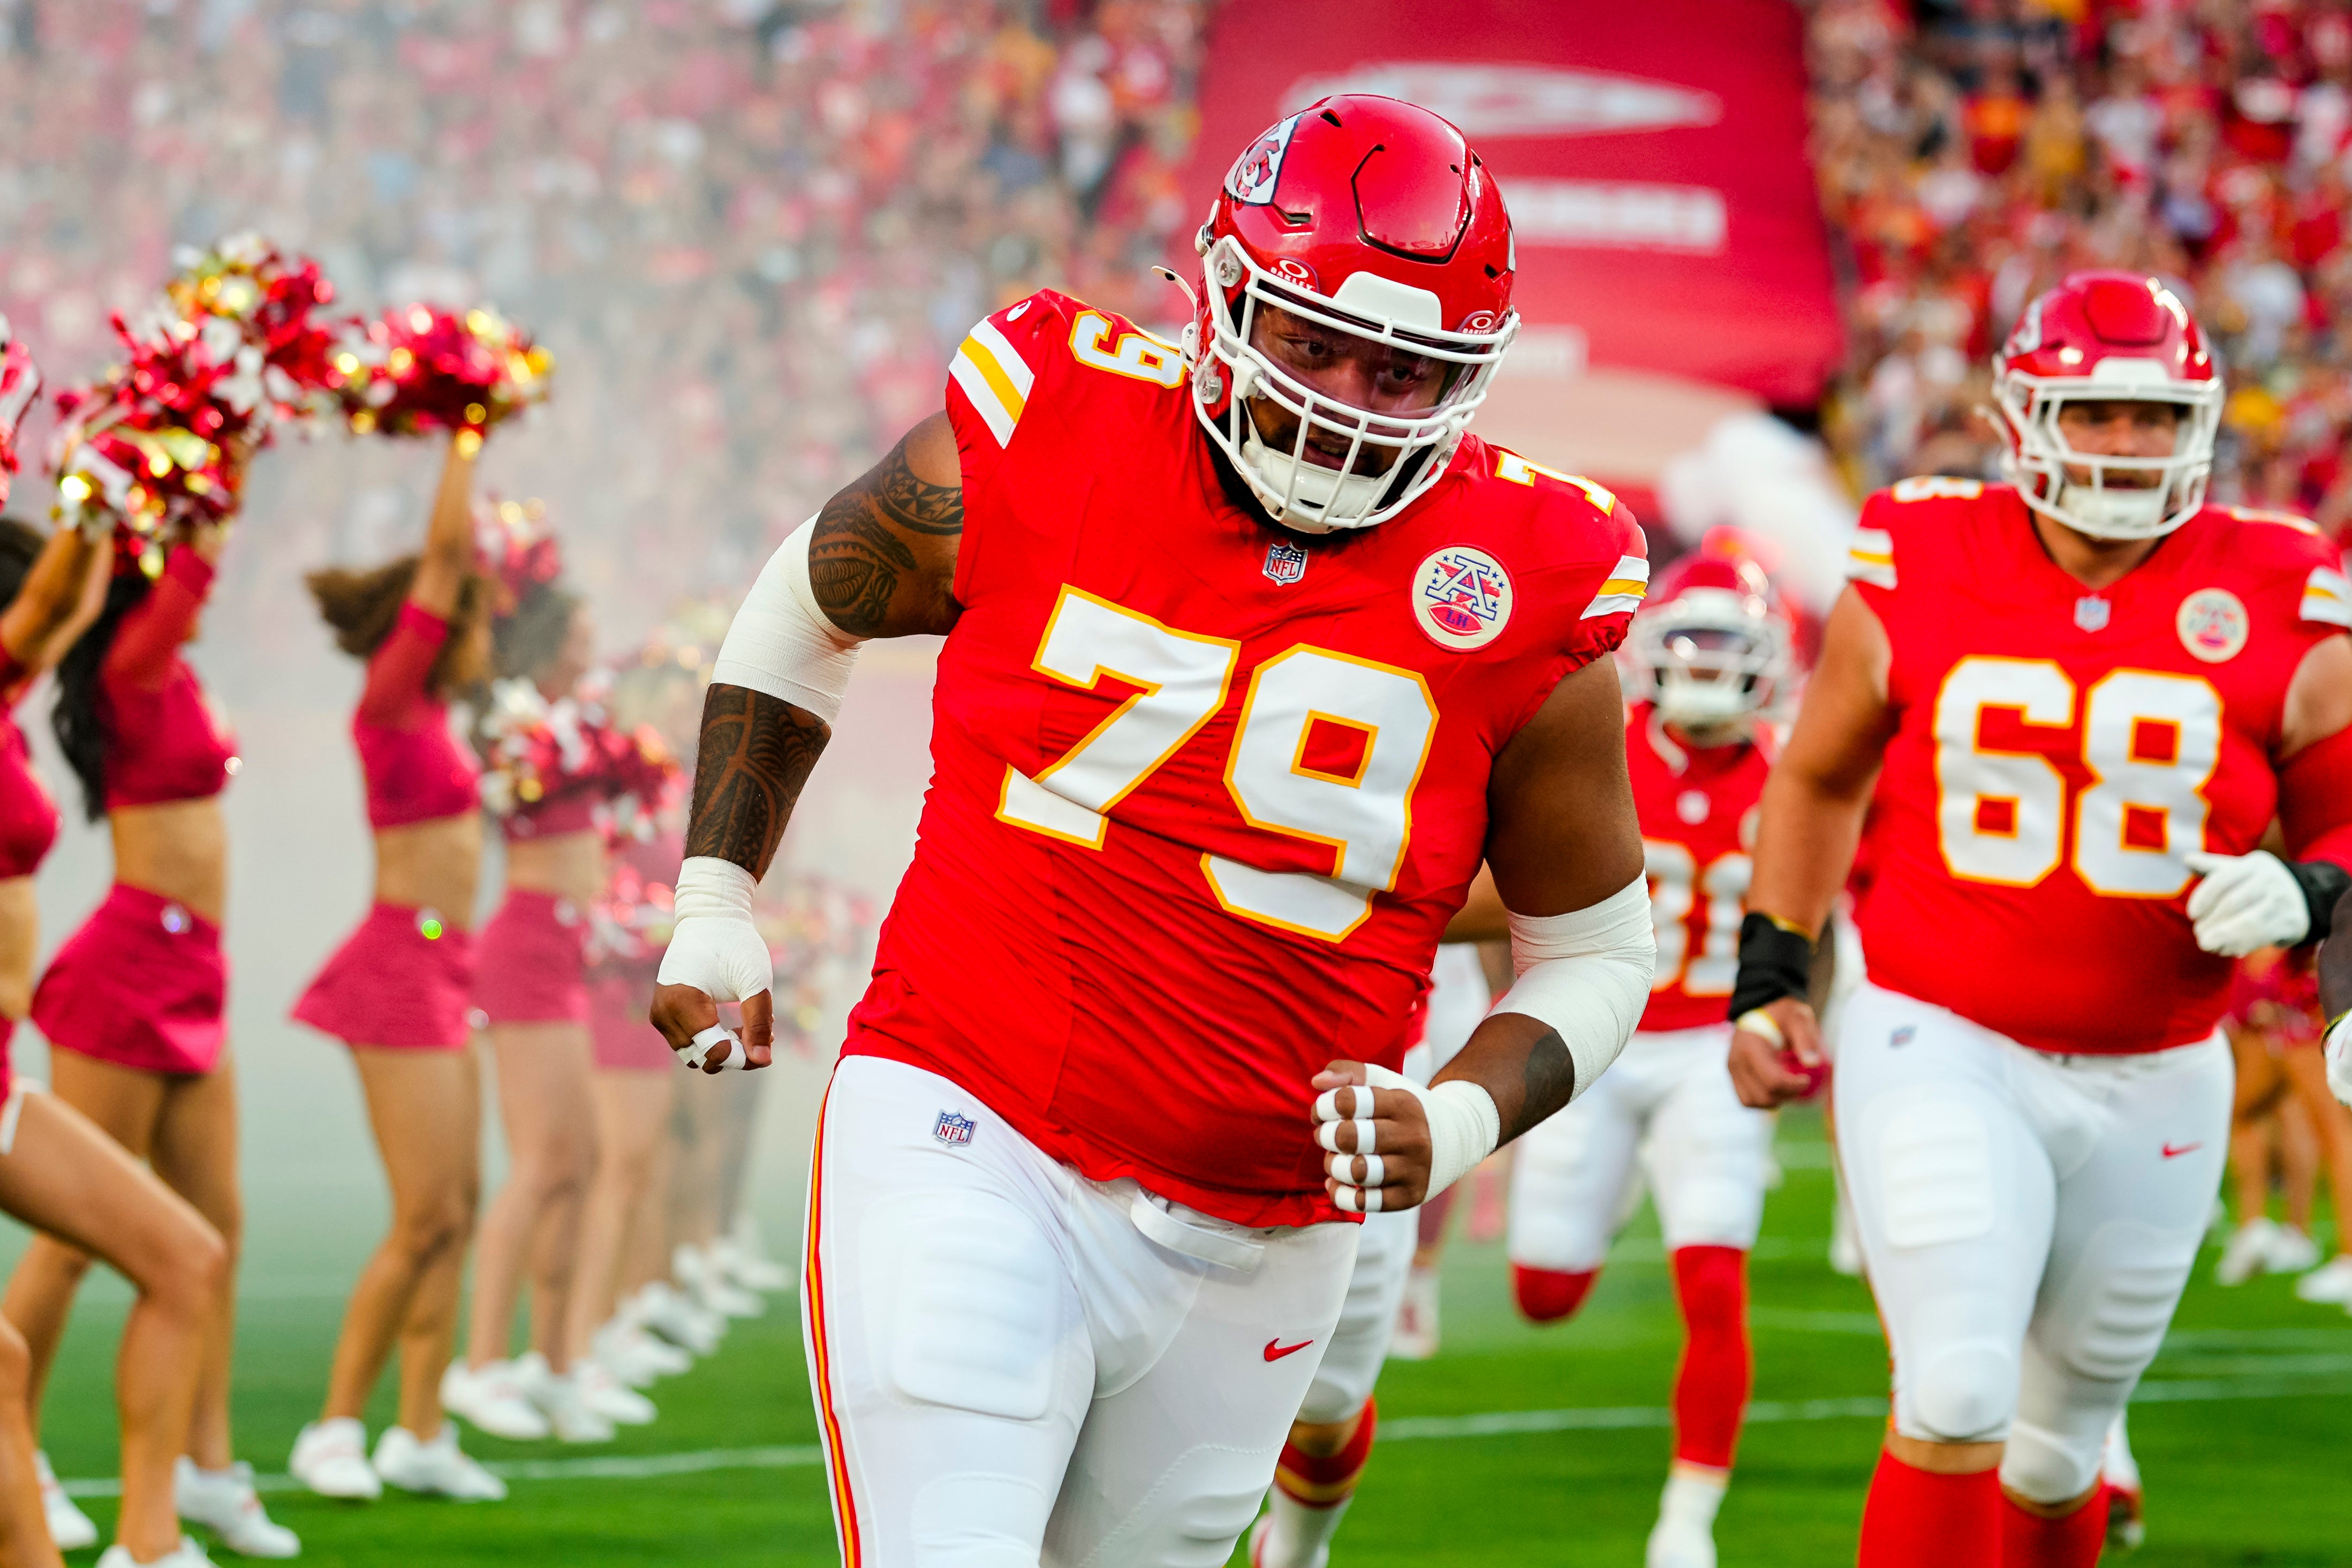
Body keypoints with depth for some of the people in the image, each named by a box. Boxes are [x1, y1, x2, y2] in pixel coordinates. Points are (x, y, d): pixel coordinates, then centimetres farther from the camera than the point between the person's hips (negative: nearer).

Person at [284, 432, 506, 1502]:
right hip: (400, 969, -10)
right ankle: (335, 1430, -3)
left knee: (457, 1212, 9)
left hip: (438, 974, 10)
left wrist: (471, 445, 23)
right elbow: (445, 554, -15)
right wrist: (462, 439, -10)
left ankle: (421, 1433, 12)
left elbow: (458, 555, 25)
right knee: (424, 1218, -10)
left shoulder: (429, 711, 12)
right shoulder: (389, 700, -11)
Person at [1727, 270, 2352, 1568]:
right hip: (1940, 1051, -2)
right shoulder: (1915, 578, -4)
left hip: (2153, 1088, 2)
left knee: (2057, 1445, 15)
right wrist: (1768, 981, 6)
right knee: (1956, 1400, -19)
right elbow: (1818, 779, 11)